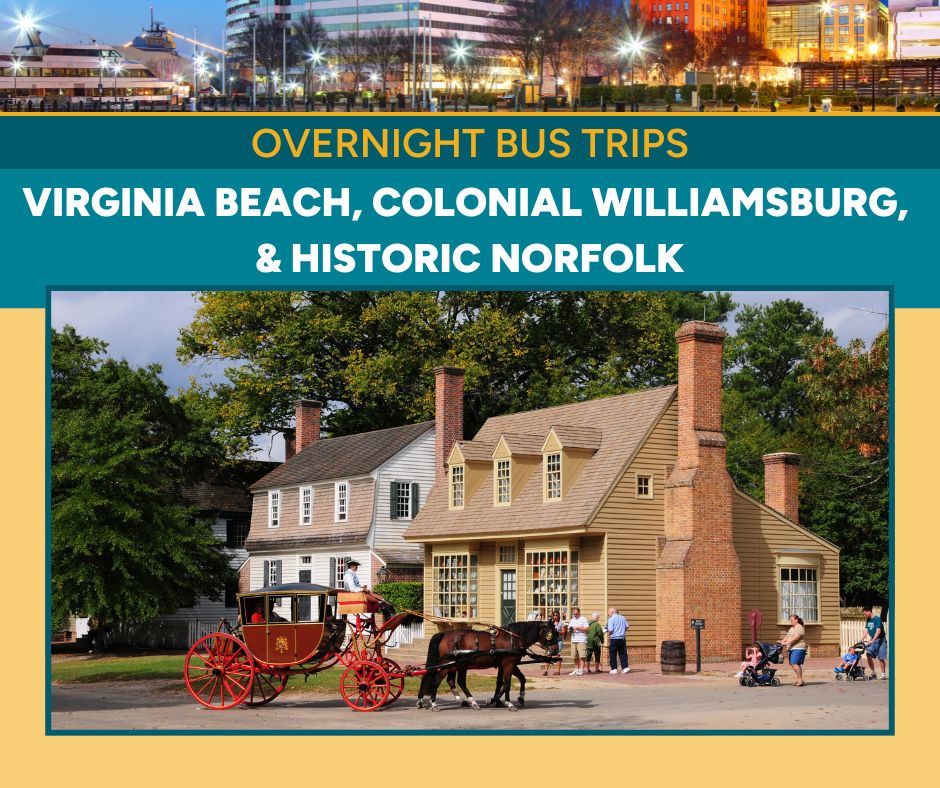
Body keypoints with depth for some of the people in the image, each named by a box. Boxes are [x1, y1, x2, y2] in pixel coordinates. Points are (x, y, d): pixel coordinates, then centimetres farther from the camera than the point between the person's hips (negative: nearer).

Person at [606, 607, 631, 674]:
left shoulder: (611, 619, -9)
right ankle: (625, 667, 2)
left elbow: (610, 630, -16)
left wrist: (609, 633, 4)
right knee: (622, 653, 9)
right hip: (622, 638, 5)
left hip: (614, 638, -5)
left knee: (613, 654, 5)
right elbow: (627, 626, 8)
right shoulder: (622, 618, 6)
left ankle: (614, 669, 6)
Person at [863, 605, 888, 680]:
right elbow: (866, 630, 6)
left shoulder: (877, 619, -15)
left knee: (881, 658, -4)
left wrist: (872, 640, -30)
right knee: (868, 655, -6)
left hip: (881, 640, -7)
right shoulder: (868, 620, 8)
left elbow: (878, 631, -23)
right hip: (872, 641, 7)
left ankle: (883, 674, 7)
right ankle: (873, 673, 3)